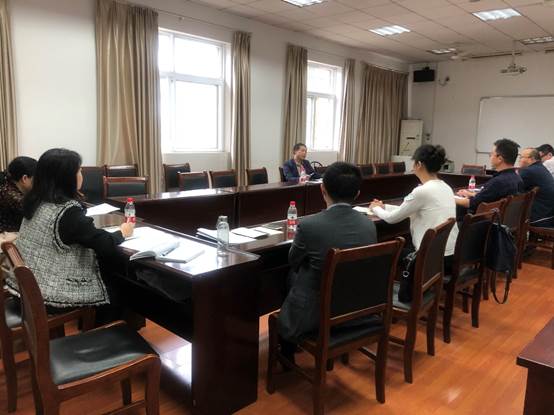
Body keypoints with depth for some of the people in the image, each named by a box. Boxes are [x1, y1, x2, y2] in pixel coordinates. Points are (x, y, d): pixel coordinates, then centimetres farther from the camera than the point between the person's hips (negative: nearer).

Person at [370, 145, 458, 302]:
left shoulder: (422, 191, -20)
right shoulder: (445, 187, 7)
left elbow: (392, 218, -8)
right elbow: (408, 210, 19)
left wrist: (376, 209, 12)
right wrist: (384, 207, 25)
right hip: (452, 256, 8)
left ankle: (408, 297, 31)